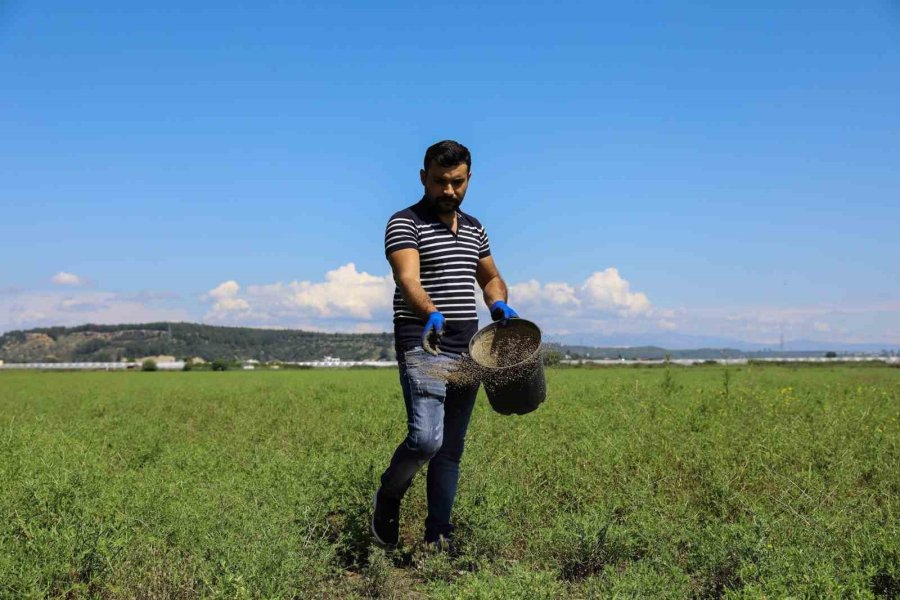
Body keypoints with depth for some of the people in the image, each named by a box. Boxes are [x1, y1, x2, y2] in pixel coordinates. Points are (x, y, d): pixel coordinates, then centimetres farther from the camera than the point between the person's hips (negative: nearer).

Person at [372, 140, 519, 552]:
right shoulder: (405, 223, -6)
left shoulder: (474, 229, 16)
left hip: (467, 349, 6)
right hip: (422, 346, -6)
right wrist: (431, 313, -42)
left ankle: (439, 537, 18)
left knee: (451, 449, 9)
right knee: (426, 438, -19)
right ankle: (387, 498, 10)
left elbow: (491, 278, 27)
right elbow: (408, 279, -22)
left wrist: (499, 303, 4)